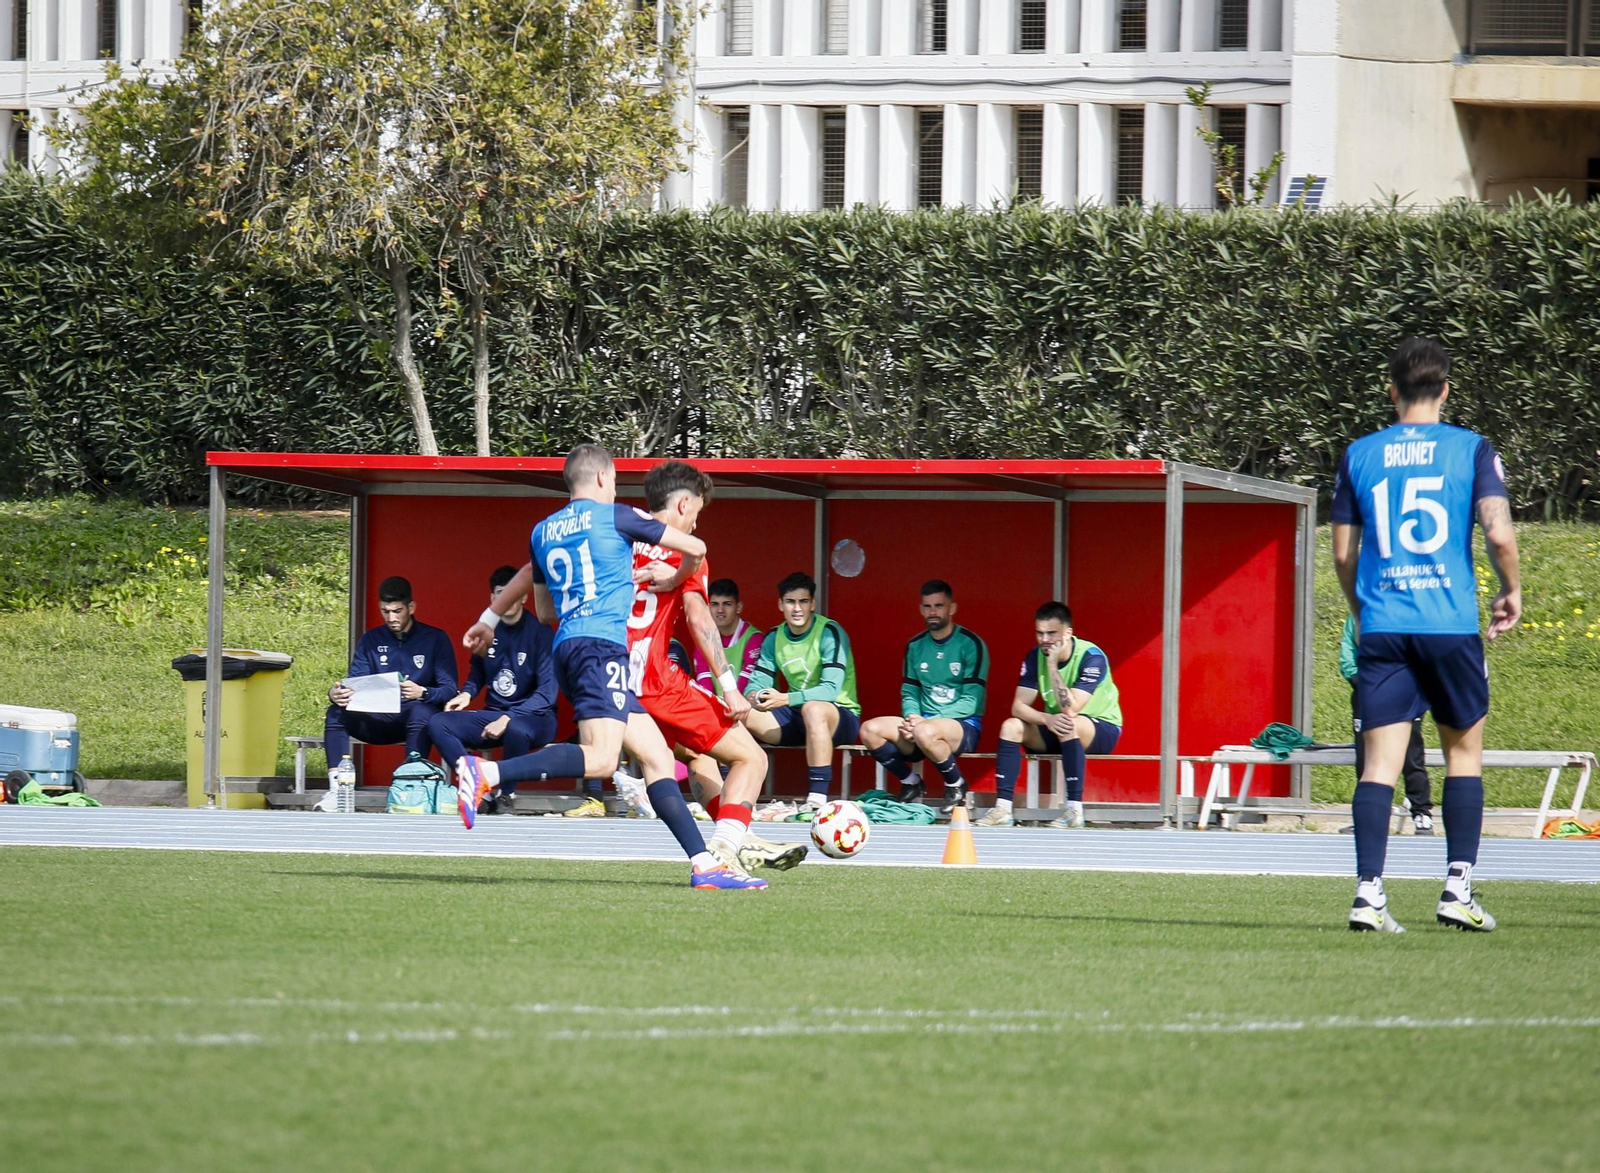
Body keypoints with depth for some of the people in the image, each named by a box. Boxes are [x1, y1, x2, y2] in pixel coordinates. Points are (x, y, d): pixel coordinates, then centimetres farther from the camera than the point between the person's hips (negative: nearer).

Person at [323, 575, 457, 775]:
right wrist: (336, 694, -19)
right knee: (337, 712, -23)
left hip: (415, 720, -3)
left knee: (421, 712, -38)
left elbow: (449, 690, -7)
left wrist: (422, 693, -30)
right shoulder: (370, 641, 12)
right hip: (380, 720, 3)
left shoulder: (435, 639, 1)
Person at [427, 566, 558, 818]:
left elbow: (547, 692, -18)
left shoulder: (539, 633, -11)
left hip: (534, 717, -5)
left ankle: (507, 796, -15)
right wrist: (466, 693, 0)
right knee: (438, 724, -17)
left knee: (516, 729, -41)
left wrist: (508, 718, -26)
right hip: (493, 713, 5)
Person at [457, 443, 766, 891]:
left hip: (566, 648, 8)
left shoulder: (543, 532, 19)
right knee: (600, 758, -23)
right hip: (601, 645, -8)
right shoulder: (616, 517, 4)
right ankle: (485, 773, -34)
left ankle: (703, 864, -2)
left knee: (657, 756, 5)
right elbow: (695, 548, 11)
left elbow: (545, 609, 30)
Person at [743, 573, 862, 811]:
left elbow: (831, 689, -24)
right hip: (795, 718, 6)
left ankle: (818, 800, -43)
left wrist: (786, 699, -36)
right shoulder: (774, 638, 6)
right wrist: (754, 697, -22)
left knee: (813, 708, -41)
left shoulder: (829, 633, -14)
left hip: (841, 716, -6)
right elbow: (757, 682, 4)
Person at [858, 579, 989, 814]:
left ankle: (956, 784, -11)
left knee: (925, 732, -39)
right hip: (923, 722, 6)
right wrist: (911, 717, -11)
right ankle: (910, 783, 3)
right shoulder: (915, 645, 12)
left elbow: (971, 702, -11)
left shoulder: (970, 645, -6)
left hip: (964, 726, -6)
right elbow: (909, 694, 14)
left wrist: (924, 721, -19)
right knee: (870, 730, -20)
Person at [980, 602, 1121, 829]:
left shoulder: (1091, 657, -22)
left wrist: (1052, 666, -34)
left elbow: (1070, 710, -32)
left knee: (1069, 725, -38)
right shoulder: (1035, 657, -5)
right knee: (1012, 726, -18)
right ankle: (1003, 809, -22)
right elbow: (1019, 706, -11)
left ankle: (1075, 809, -34)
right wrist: (1047, 719, -31)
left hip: (1102, 728, -5)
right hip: (1056, 732, 5)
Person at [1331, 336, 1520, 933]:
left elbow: (1343, 554, 10)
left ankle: (1368, 891, -13)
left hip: (1381, 629, 2)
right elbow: (1500, 536, -10)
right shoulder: (1470, 448, 0)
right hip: (1451, 624, -1)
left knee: (1380, 763, -1)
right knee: (1464, 751, 13)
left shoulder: (1359, 455, 7)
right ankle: (1457, 890, 9)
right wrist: (1512, 593, 8)